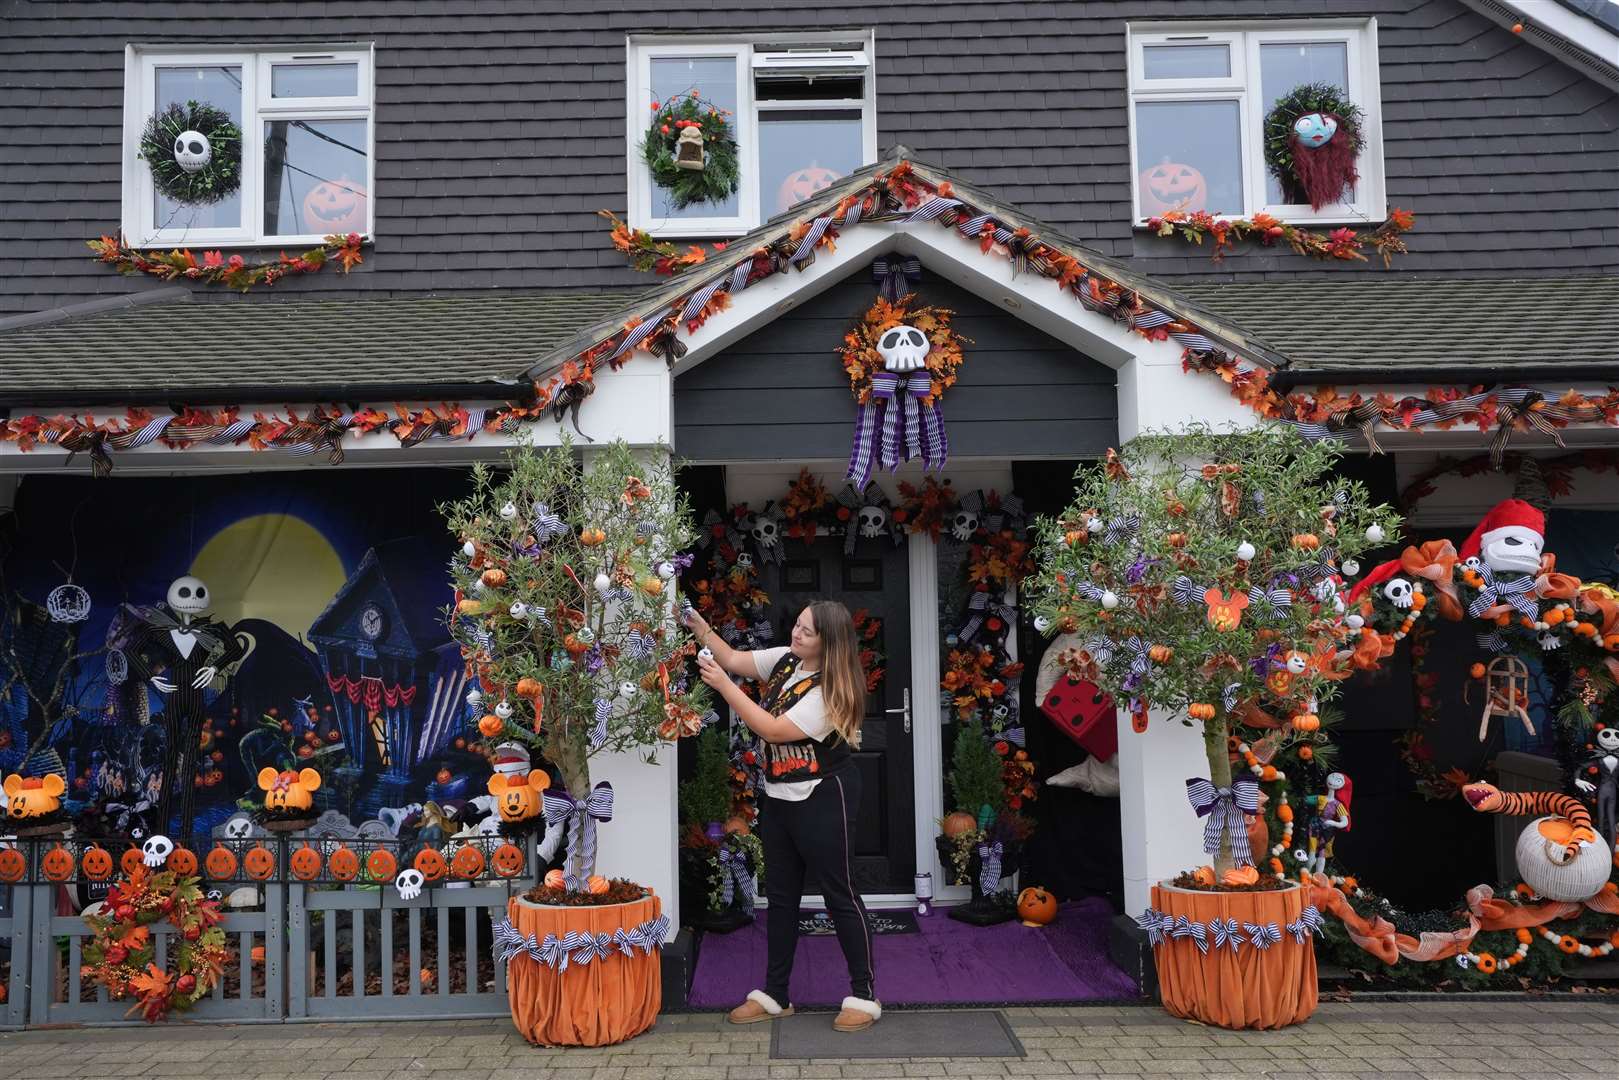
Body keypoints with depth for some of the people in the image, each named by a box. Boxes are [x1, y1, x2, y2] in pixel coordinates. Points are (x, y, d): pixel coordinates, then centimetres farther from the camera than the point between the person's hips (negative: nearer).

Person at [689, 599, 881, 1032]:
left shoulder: (832, 690, -23)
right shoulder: (785, 661, 1)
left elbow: (774, 730, -25)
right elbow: (732, 659, 10)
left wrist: (723, 685, -24)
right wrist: (700, 628, -6)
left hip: (822, 798, -8)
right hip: (779, 796, 8)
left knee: (839, 894, 1)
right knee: (780, 895, 13)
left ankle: (864, 996, 13)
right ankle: (774, 995, 24)